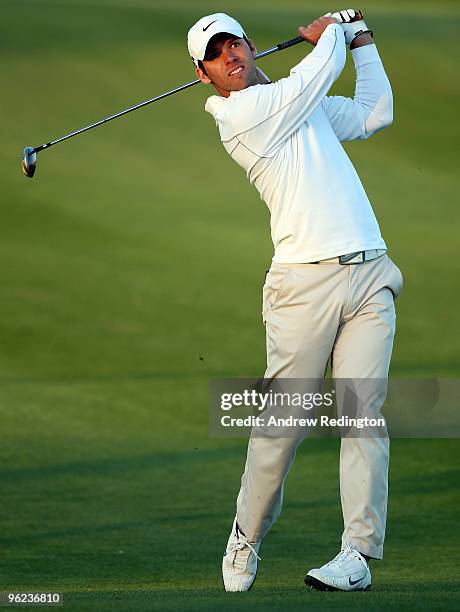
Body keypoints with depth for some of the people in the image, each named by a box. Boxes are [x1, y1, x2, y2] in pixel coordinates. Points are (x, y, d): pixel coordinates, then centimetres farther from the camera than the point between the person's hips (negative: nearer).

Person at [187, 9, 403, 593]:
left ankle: (358, 553, -8)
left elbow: (373, 113, 34)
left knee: (363, 412, -6)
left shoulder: (302, 104, 22)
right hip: (306, 279, -6)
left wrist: (361, 41, 29)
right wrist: (331, 35, 18)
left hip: (369, 275, 6)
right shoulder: (239, 112, -3)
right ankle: (245, 543, 13)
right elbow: (315, 76, -2)